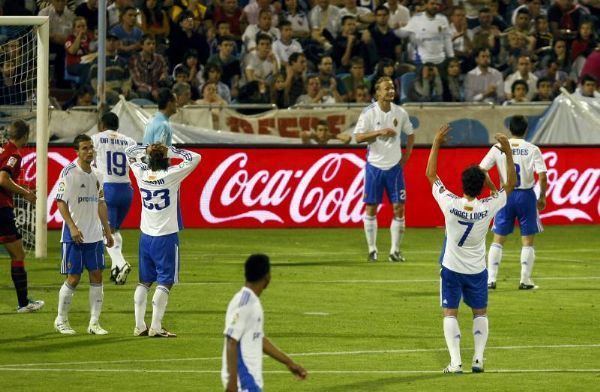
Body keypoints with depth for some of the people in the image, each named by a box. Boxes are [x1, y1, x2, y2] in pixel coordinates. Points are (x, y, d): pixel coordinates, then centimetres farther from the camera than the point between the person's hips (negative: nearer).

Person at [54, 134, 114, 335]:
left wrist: (107, 230, 17)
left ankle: (94, 323, 7)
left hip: (94, 235, 6)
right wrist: (73, 227, -22)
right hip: (74, 235, -6)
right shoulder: (69, 172, -10)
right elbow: (61, 202, -13)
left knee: (97, 276, 2)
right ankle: (61, 320, 14)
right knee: (73, 278, -2)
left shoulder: (96, 173, 9)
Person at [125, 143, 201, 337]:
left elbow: (129, 152, 15)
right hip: (166, 236, -5)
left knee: (144, 281, 13)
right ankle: (156, 327, -8)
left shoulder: (142, 173, -2)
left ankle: (139, 325, 10)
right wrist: (173, 151, -5)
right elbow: (195, 158, -11)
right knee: (165, 282, -2)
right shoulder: (171, 175, -15)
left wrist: (148, 148, 5)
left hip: (146, 237, 5)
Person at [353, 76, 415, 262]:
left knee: (399, 208, -3)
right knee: (371, 208, 1)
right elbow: (358, 137, -14)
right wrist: (380, 132, -24)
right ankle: (372, 249, 10)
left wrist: (406, 155, 6)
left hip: (394, 166, 2)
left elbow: (410, 134, 16)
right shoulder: (369, 113, -8)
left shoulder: (400, 113, 1)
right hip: (374, 166, -2)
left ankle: (395, 250, 5)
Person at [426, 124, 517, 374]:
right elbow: (511, 183, -6)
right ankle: (478, 359, 4)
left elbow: (431, 175, -10)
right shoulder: (487, 208, -19)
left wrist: (436, 144, -8)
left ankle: (455, 362, -10)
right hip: (477, 270, 1)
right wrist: (508, 151, -9)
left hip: (451, 269, -1)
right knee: (480, 313, 16)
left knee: (450, 314, 3)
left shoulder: (450, 204, -21)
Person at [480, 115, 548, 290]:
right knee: (527, 241, 8)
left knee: (498, 239, 9)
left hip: (506, 195, 1)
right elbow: (542, 177, -12)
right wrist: (542, 197, 1)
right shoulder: (532, 150, -5)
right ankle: (525, 281, 5)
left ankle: (491, 279, 2)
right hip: (526, 195, -1)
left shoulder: (498, 148, -1)